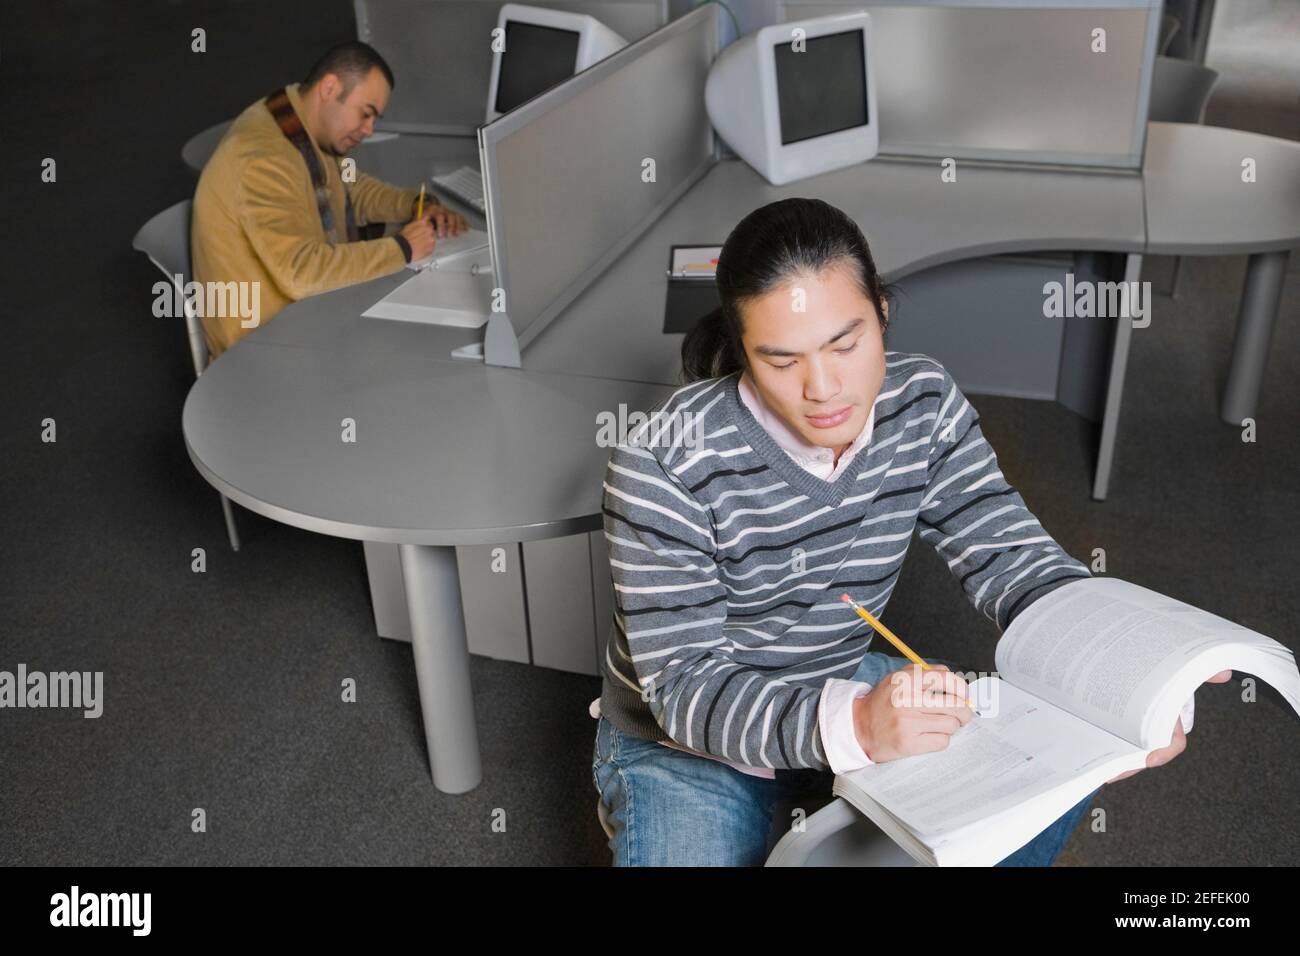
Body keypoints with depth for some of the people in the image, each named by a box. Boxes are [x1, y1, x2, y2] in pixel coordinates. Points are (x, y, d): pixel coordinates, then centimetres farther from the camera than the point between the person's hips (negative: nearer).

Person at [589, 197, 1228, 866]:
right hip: (685, 744, -4)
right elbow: (686, 686, -27)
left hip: (846, 691, 5)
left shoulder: (923, 402, -11)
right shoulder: (665, 464, -27)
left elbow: (1008, 556, -11)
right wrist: (855, 725, -44)